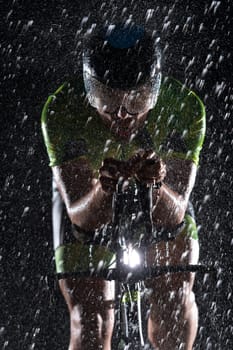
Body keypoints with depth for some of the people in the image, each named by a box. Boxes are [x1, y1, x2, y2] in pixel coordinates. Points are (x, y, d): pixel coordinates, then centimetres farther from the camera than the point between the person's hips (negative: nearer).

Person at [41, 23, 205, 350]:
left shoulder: (185, 108, -32)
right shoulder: (61, 111, -34)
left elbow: (173, 215, -34)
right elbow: (81, 216, -34)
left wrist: (155, 185, -55)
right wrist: (104, 190, -55)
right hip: (86, 202, -1)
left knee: (175, 293, -18)